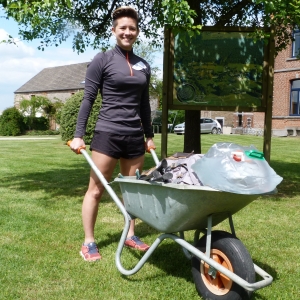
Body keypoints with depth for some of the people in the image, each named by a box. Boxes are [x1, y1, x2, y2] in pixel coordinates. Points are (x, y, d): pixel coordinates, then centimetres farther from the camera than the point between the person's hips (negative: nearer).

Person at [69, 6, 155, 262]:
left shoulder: (143, 66, 12)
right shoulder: (102, 60, -2)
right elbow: (88, 99, -4)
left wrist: (149, 135, 19)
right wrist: (78, 135, -10)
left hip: (135, 137, 5)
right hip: (107, 134, -5)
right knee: (96, 189, 2)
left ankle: (130, 235, 25)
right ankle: (89, 242, 12)